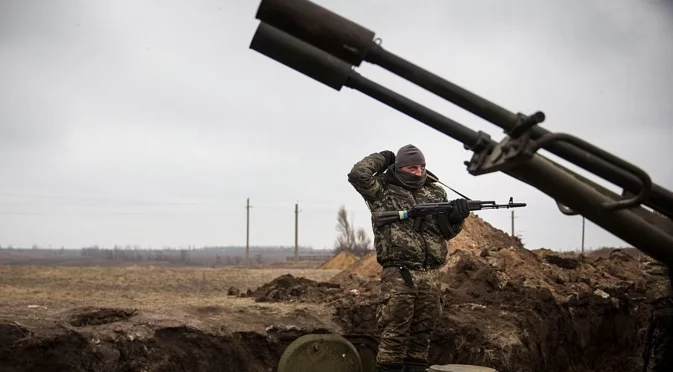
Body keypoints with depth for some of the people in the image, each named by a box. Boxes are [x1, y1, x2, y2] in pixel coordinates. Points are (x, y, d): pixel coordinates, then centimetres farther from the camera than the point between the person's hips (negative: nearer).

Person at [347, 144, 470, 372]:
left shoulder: (436, 193, 15)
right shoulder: (383, 191, 2)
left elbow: (447, 231, 17)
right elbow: (358, 174, -14)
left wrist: (457, 216, -6)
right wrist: (382, 159, 2)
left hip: (430, 275, 5)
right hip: (398, 274, -5)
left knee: (422, 332, 10)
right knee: (395, 333, -4)